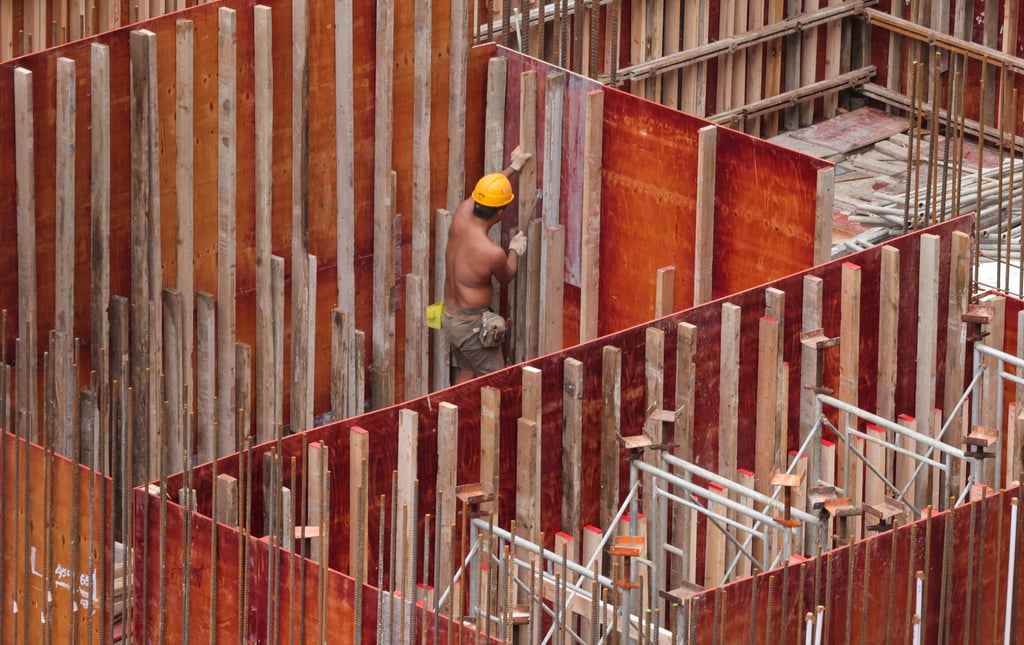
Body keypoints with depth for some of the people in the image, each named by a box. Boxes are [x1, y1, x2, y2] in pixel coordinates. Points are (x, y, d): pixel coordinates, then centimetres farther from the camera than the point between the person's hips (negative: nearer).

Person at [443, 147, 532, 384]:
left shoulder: (460, 219, -11)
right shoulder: (493, 253, -29)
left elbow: (478, 195, 12)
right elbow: (506, 276, -4)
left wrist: (513, 167, 24)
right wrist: (515, 251, 17)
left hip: (449, 317, 7)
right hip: (473, 326, -7)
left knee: (465, 376, 21)